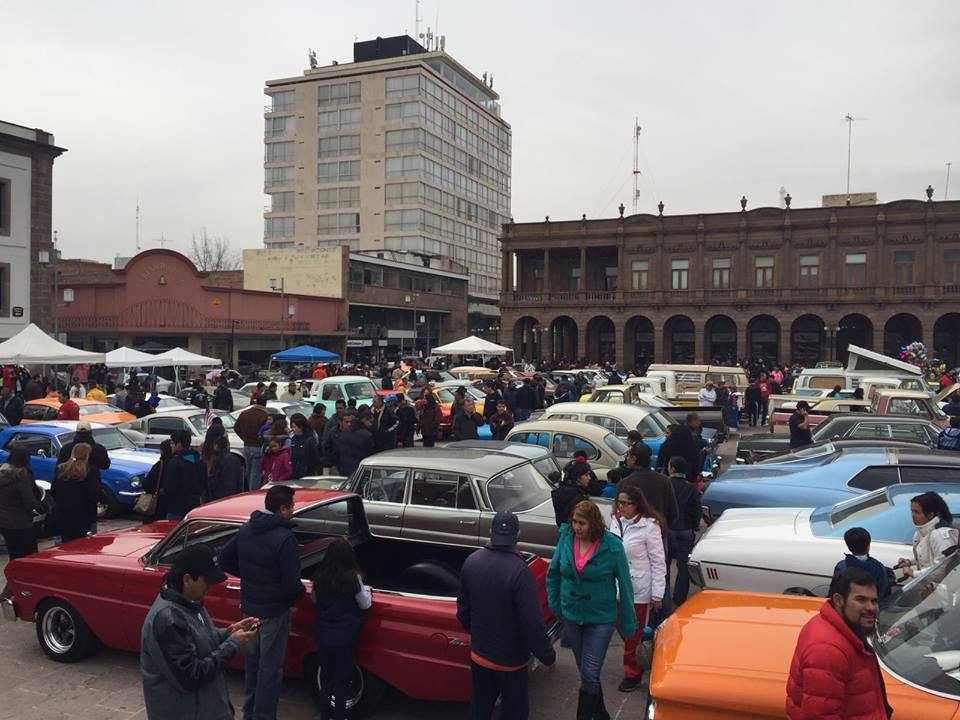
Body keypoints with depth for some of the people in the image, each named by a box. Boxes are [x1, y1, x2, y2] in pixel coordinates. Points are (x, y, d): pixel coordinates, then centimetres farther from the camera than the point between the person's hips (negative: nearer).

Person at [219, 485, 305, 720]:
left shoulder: (246, 529, -2)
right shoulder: (285, 538, -25)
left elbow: (224, 558, 8)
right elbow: (292, 584, -25)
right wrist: (300, 592, -4)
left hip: (249, 606, 7)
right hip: (274, 612, -7)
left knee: (252, 661, 22)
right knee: (270, 668, 8)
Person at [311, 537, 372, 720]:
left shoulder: (319, 576, -9)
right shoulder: (353, 577, -19)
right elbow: (365, 604, -4)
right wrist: (366, 590, 14)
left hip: (323, 635, 3)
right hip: (345, 636, -3)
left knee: (325, 674, 18)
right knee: (342, 677, 12)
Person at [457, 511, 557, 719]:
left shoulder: (472, 561, -7)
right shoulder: (519, 570, -28)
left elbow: (463, 608, 6)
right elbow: (533, 624, -26)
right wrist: (548, 657, -12)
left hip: (478, 654, 6)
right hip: (510, 659, -6)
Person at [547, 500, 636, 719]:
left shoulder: (612, 546, -18)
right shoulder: (566, 539, -9)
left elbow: (625, 584, -9)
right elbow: (553, 573, 5)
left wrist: (627, 623, -6)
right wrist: (554, 603, 4)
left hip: (600, 619, -4)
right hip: (571, 616, 4)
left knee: (589, 675, -5)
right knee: (586, 672, 19)